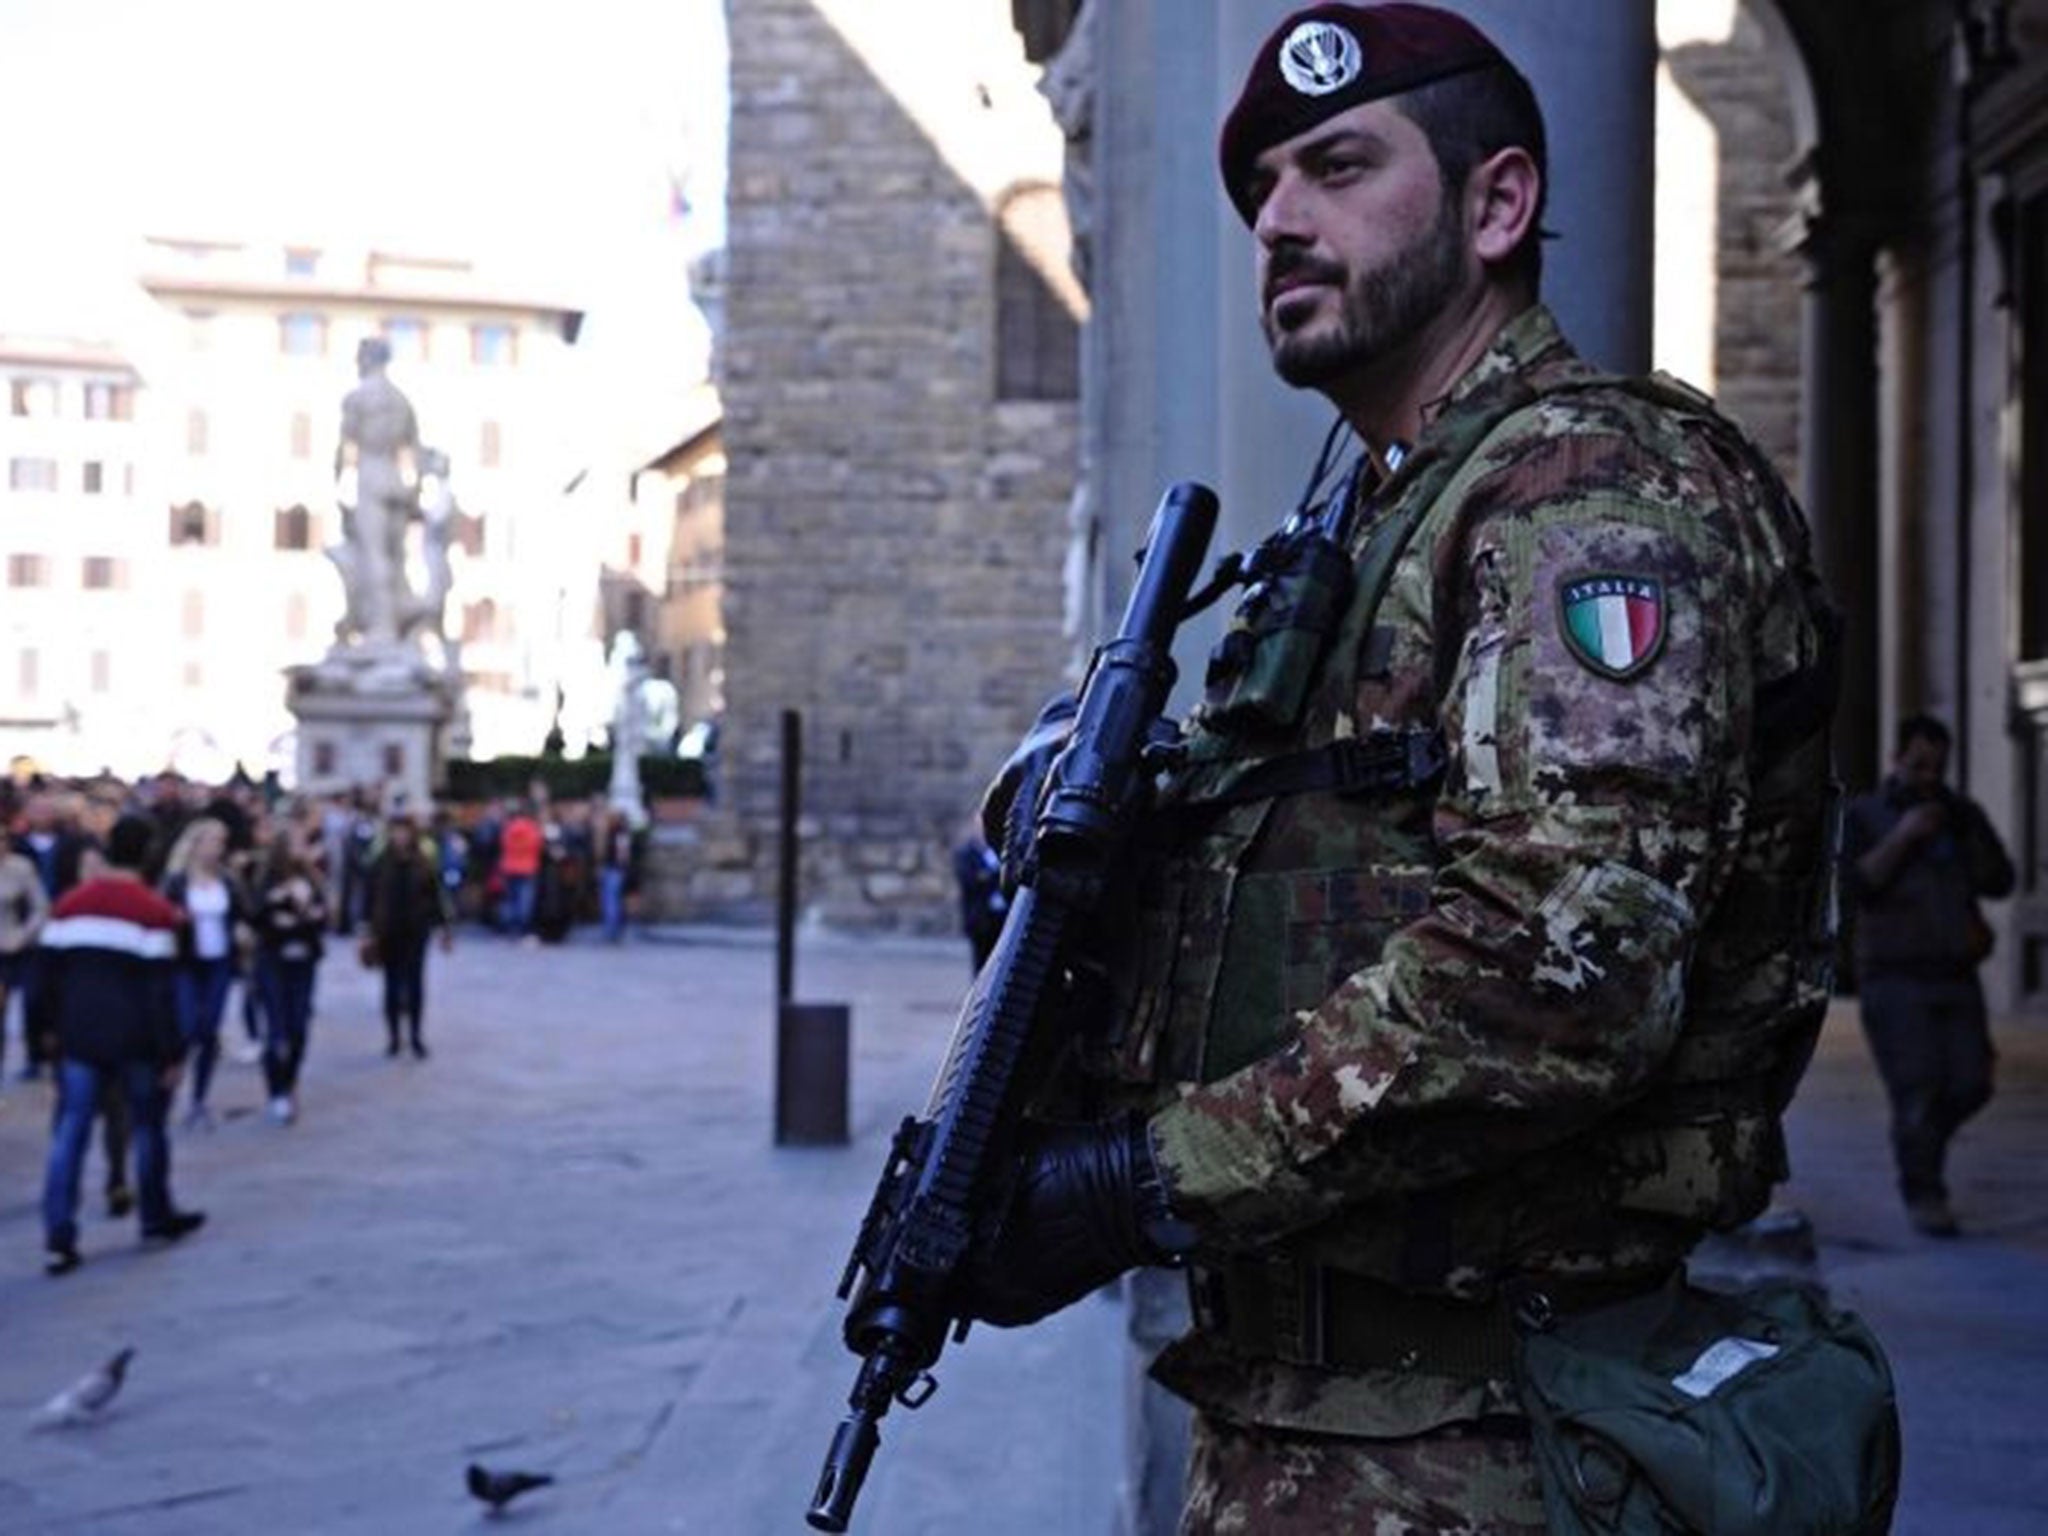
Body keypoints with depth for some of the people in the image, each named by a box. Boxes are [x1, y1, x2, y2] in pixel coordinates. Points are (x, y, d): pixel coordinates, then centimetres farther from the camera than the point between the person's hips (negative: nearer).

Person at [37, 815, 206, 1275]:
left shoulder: (68, 906, 3)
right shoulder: (154, 912, -12)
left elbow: (51, 975, 8)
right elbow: (160, 990, -13)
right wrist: (172, 1053, -8)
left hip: (80, 1035, 4)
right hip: (135, 1038, -3)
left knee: (70, 1133, 2)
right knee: (147, 1125, 15)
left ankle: (58, 1238, -5)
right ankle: (157, 1217, 28)